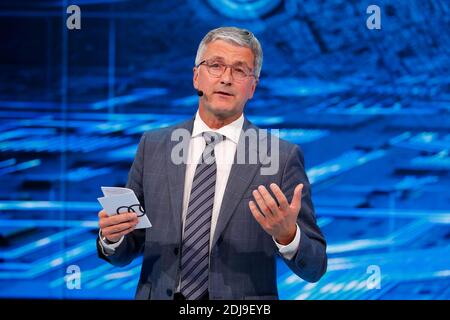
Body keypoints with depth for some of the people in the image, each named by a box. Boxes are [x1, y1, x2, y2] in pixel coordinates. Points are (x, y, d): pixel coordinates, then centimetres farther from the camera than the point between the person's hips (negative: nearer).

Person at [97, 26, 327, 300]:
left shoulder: (283, 157, -6)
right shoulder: (153, 146, 2)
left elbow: (313, 267, -6)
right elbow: (126, 251, 5)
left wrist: (287, 236, -25)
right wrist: (111, 236, -16)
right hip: (160, 296, 2)